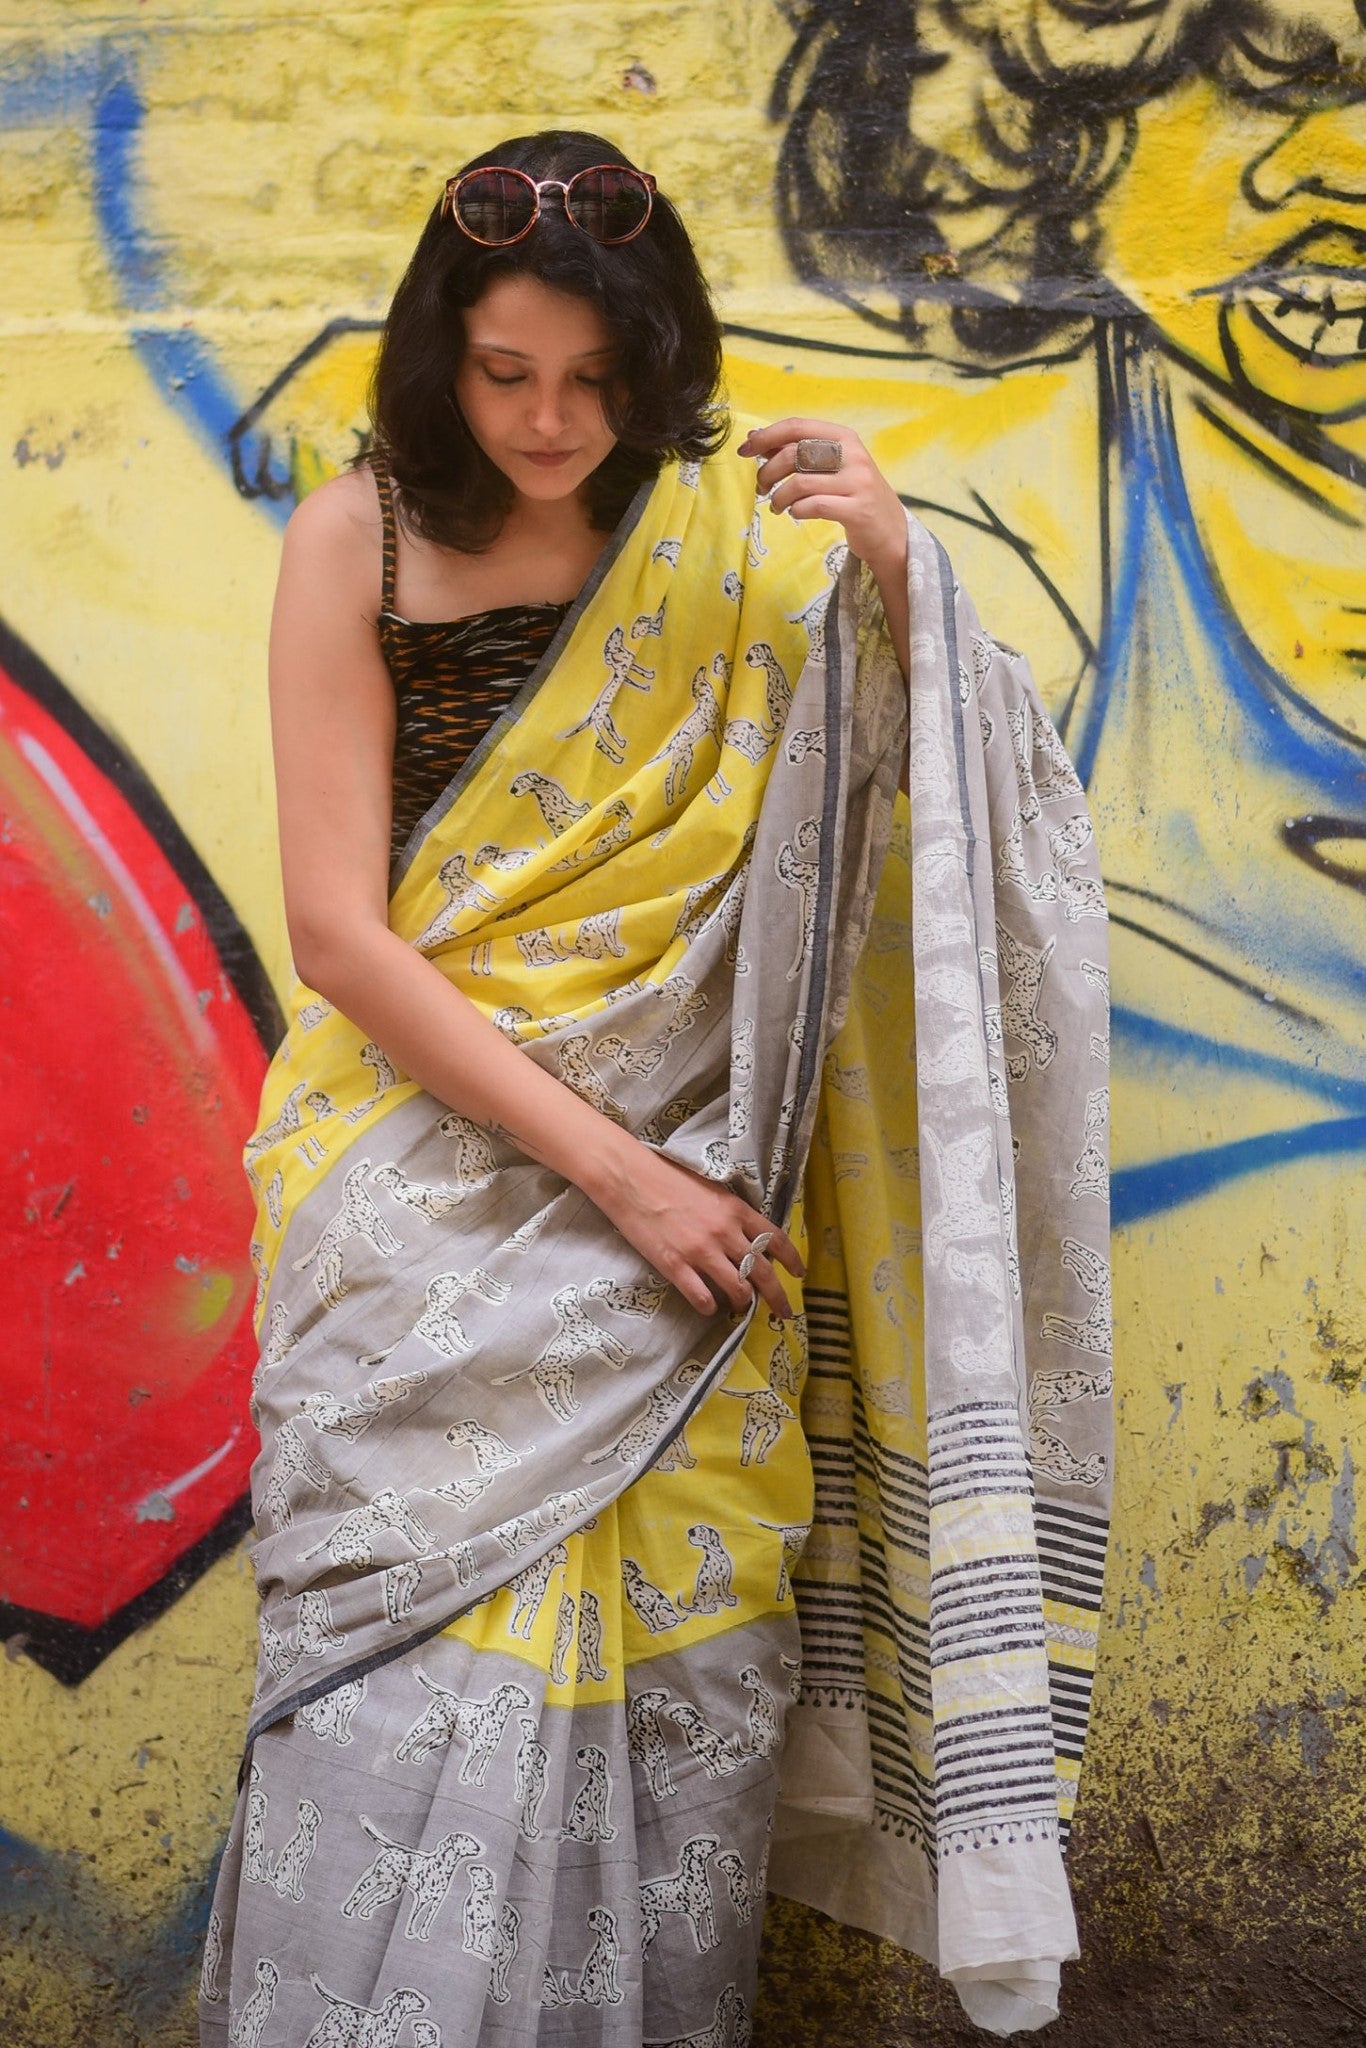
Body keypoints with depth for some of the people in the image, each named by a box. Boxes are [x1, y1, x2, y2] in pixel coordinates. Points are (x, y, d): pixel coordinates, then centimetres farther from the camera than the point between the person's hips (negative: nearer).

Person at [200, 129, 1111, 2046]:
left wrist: (900, 583, -19)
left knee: (665, 1691, 5)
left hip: (692, 1203, 1)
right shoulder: (361, 540, -3)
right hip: (437, 1195, -1)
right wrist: (611, 1169, -13)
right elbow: (338, 931, -8)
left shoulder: (735, 535, 0)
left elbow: (966, 827, -2)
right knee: (411, 1690, -1)